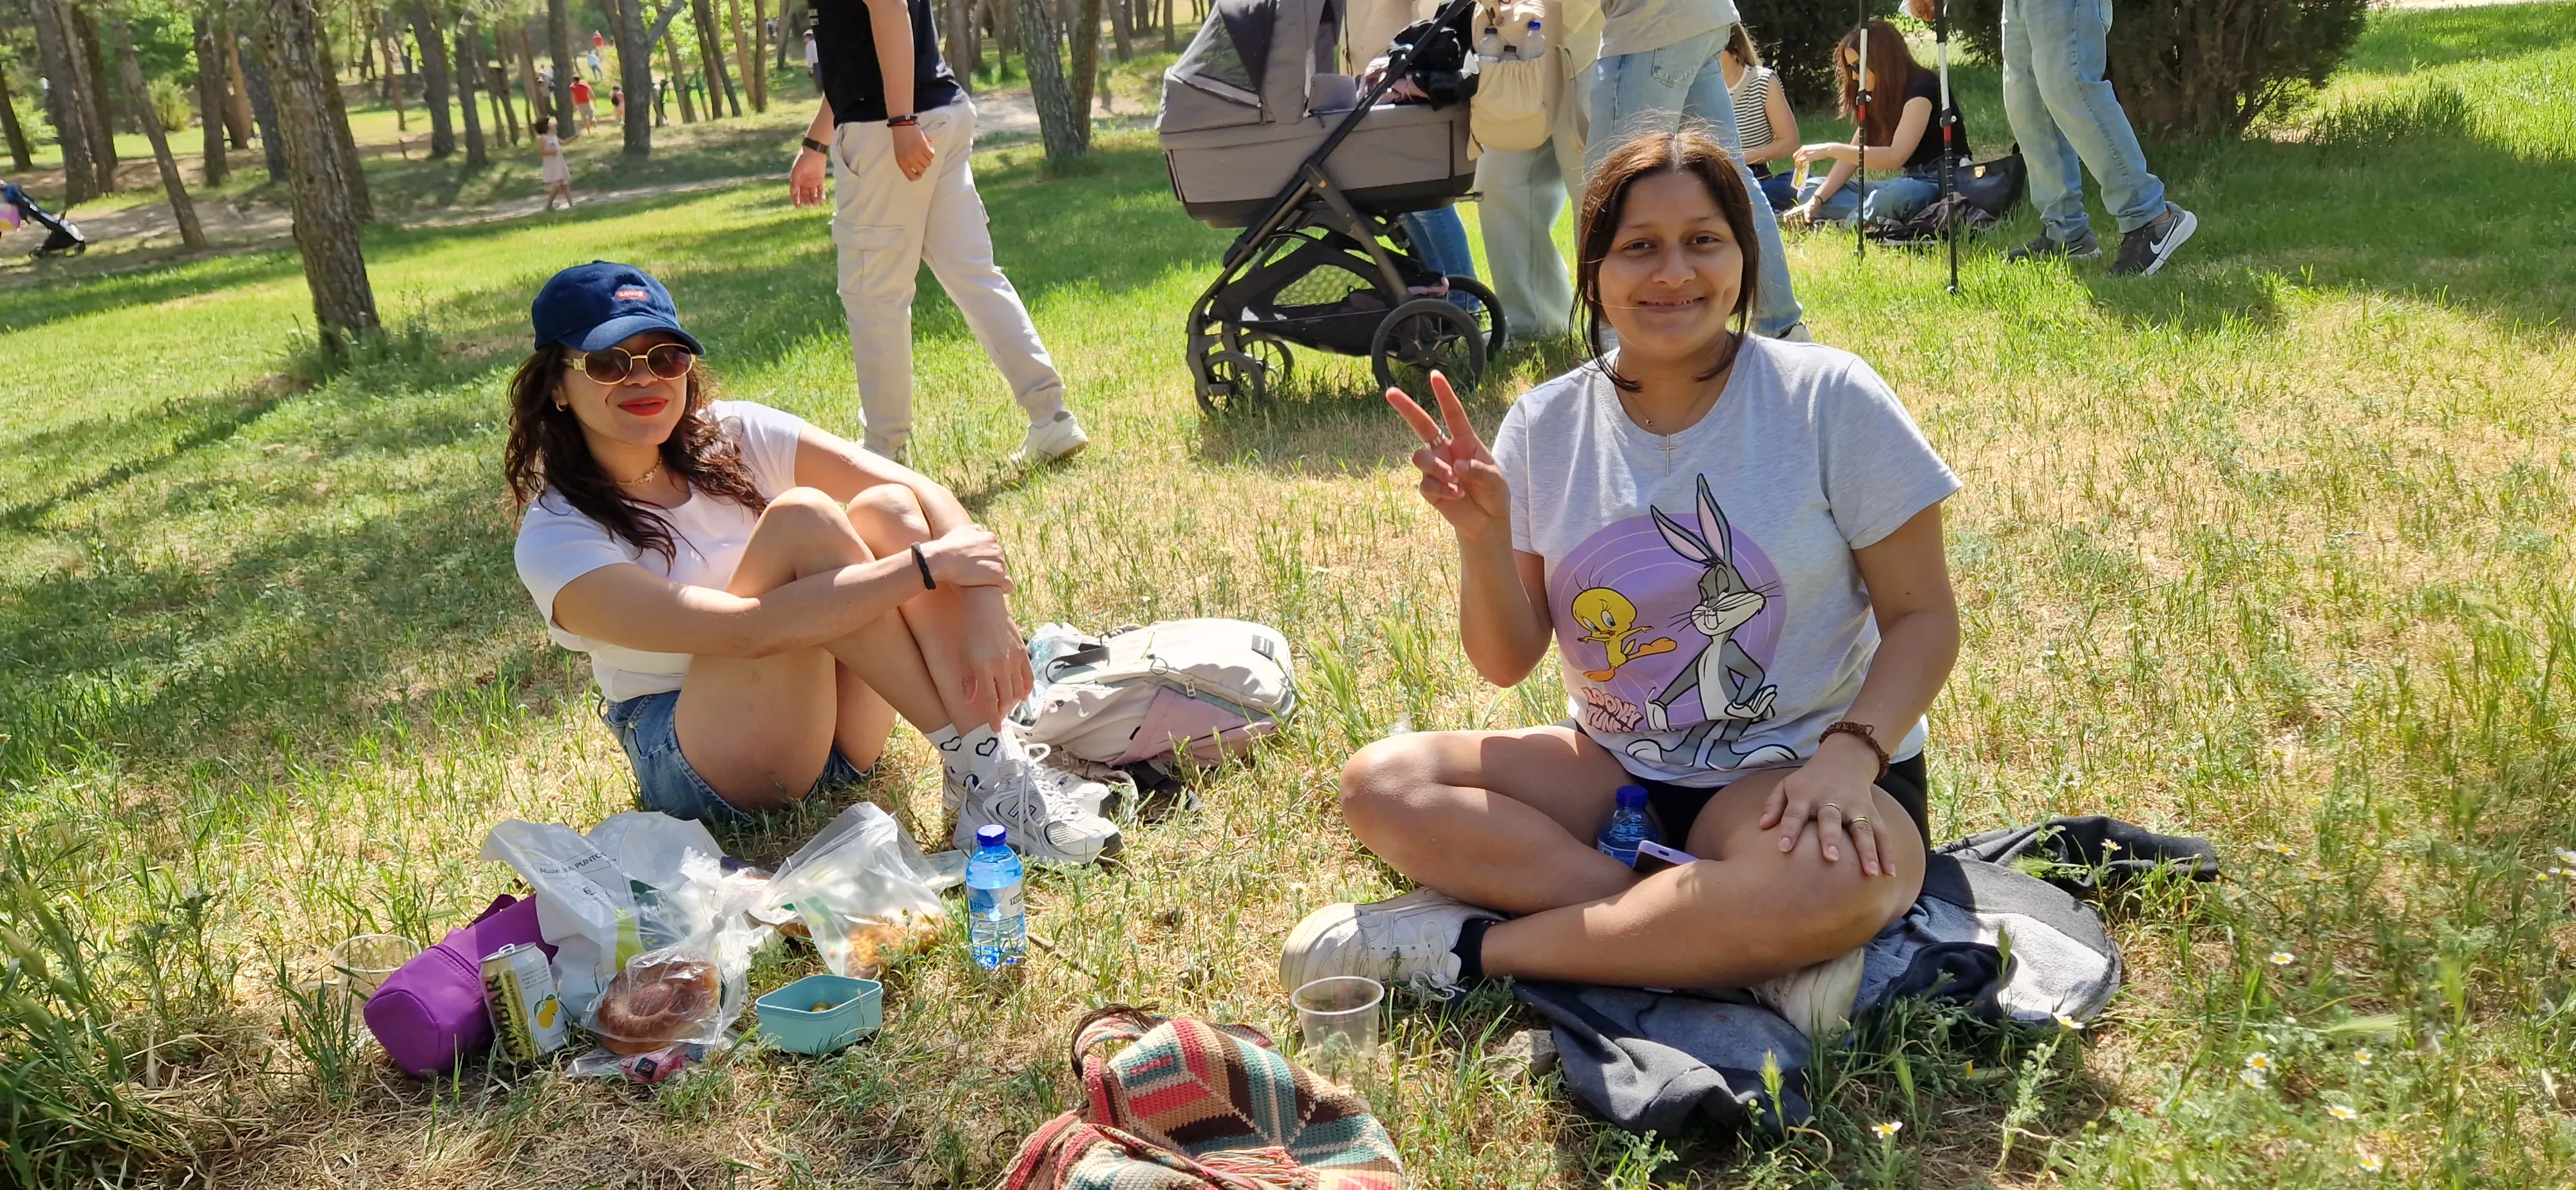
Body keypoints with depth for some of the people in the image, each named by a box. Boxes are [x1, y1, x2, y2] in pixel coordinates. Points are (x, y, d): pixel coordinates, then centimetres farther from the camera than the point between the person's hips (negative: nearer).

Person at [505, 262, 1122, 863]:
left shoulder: (733, 436, -3)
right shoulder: (556, 540, -17)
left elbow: (927, 497, -13)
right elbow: (748, 632, -31)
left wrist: (986, 614, -31)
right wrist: (928, 564, -31)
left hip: (845, 735, 5)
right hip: (704, 769, -5)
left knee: (886, 510, -20)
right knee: (801, 518, -27)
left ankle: (1001, 761, -31)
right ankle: (979, 769, -28)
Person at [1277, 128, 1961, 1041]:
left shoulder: (1829, 400, -8)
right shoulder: (1546, 426, 0)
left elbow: (1923, 616, -4)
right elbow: (1508, 662, 1)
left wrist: (1850, 755, -22)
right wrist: (1483, 534, -18)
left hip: (1793, 775, -3)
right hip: (1616, 771, 4)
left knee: (1836, 884, -38)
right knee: (1379, 784, -17)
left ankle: (1470, 945, -20)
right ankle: (1747, 951, -24)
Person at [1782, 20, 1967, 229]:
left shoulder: (1922, 89, -15)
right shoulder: (1877, 97, 11)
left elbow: (1896, 156, -25)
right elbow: (1853, 155, 6)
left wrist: (1830, 150, -26)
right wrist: (1816, 200, -8)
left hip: (1944, 184, -9)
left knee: (1896, 195, -44)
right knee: (1810, 190, 0)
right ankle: (1880, 219, -21)